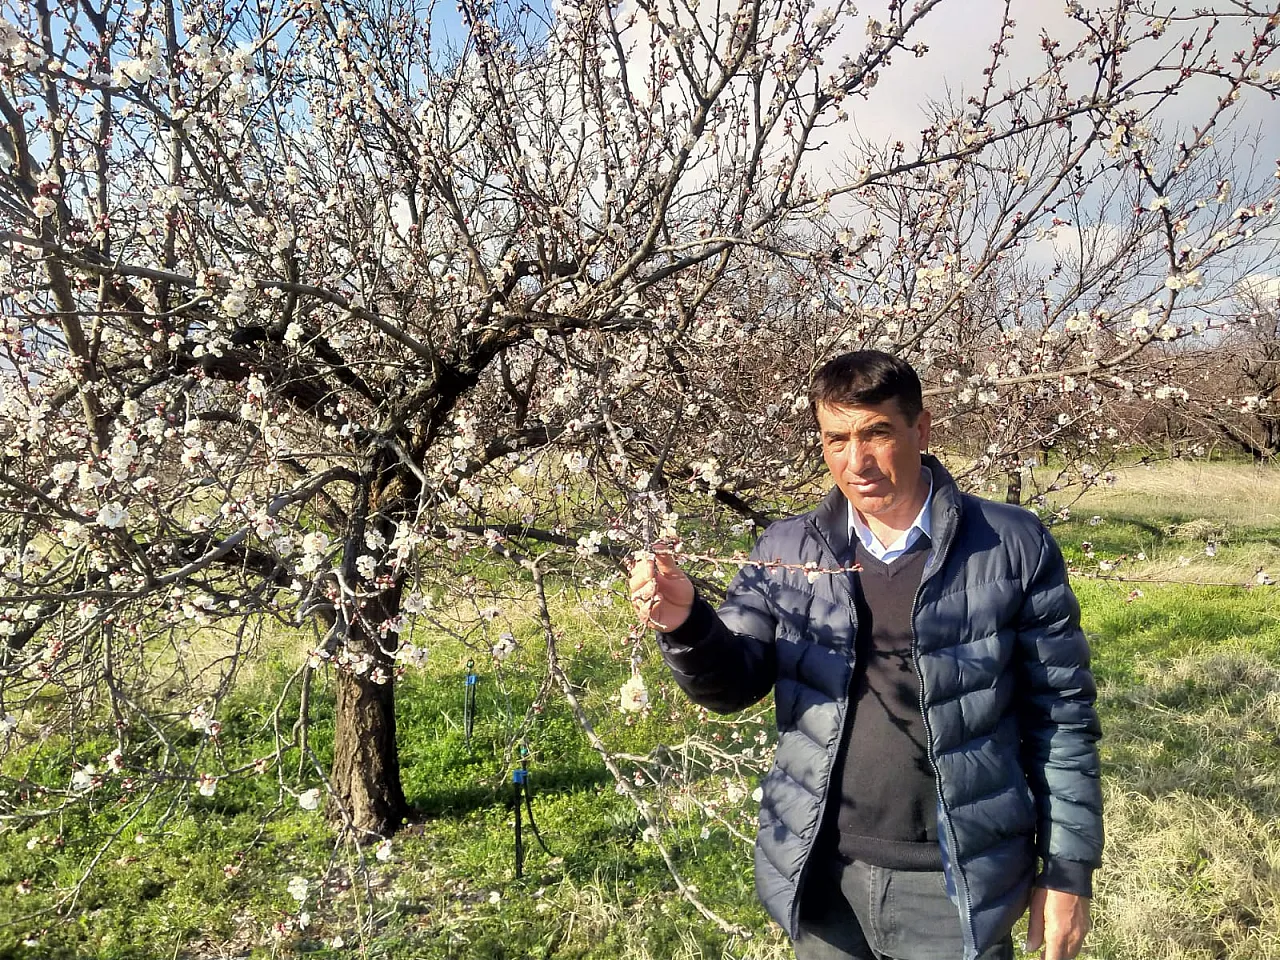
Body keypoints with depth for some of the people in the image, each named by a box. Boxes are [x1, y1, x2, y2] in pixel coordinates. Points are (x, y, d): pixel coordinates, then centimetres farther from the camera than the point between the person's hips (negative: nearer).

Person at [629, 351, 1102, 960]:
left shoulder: (1013, 549, -9)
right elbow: (731, 684, -1)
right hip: (820, 880, 3)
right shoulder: (786, 552, -2)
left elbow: (1060, 714, -3)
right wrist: (685, 623, -21)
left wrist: (1068, 871, -1)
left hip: (957, 888, -2)